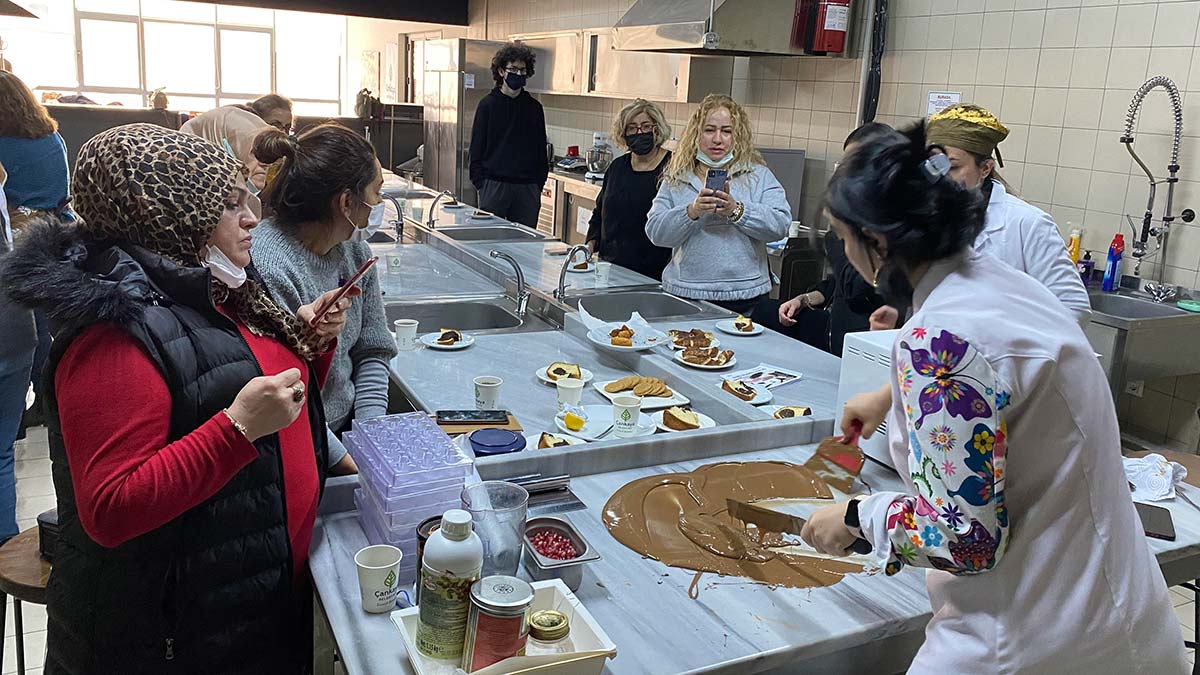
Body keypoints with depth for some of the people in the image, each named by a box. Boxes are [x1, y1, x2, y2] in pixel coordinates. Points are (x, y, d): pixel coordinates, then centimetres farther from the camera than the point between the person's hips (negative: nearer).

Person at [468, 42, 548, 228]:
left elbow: (541, 148, 14)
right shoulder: (488, 105, 2)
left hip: (527, 188, 3)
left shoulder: (534, 108, 10)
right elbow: (477, 148, 2)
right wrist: (480, 182, -6)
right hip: (494, 185, -2)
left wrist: (539, 182, 5)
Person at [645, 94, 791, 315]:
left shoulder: (759, 175, 5)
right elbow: (655, 232, -2)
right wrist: (692, 211, -18)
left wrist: (736, 210, -19)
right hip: (685, 294, 1)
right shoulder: (675, 179, 8)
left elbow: (780, 224, -6)